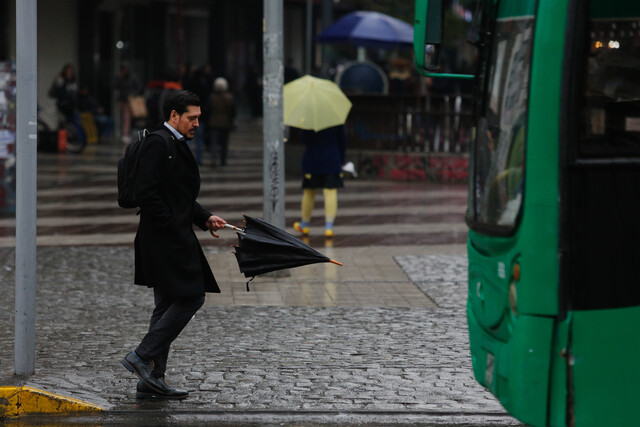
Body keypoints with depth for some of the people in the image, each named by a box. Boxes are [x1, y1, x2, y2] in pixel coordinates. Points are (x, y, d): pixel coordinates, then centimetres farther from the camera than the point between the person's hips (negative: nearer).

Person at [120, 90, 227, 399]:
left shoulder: (177, 145, 19)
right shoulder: (158, 144, -13)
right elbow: (145, 191, -21)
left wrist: (204, 218, 11)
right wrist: (169, 224, -19)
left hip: (174, 238, 11)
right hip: (166, 239, -11)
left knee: (168, 304, 10)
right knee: (190, 298, -11)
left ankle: (151, 381, 13)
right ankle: (143, 356, -7)